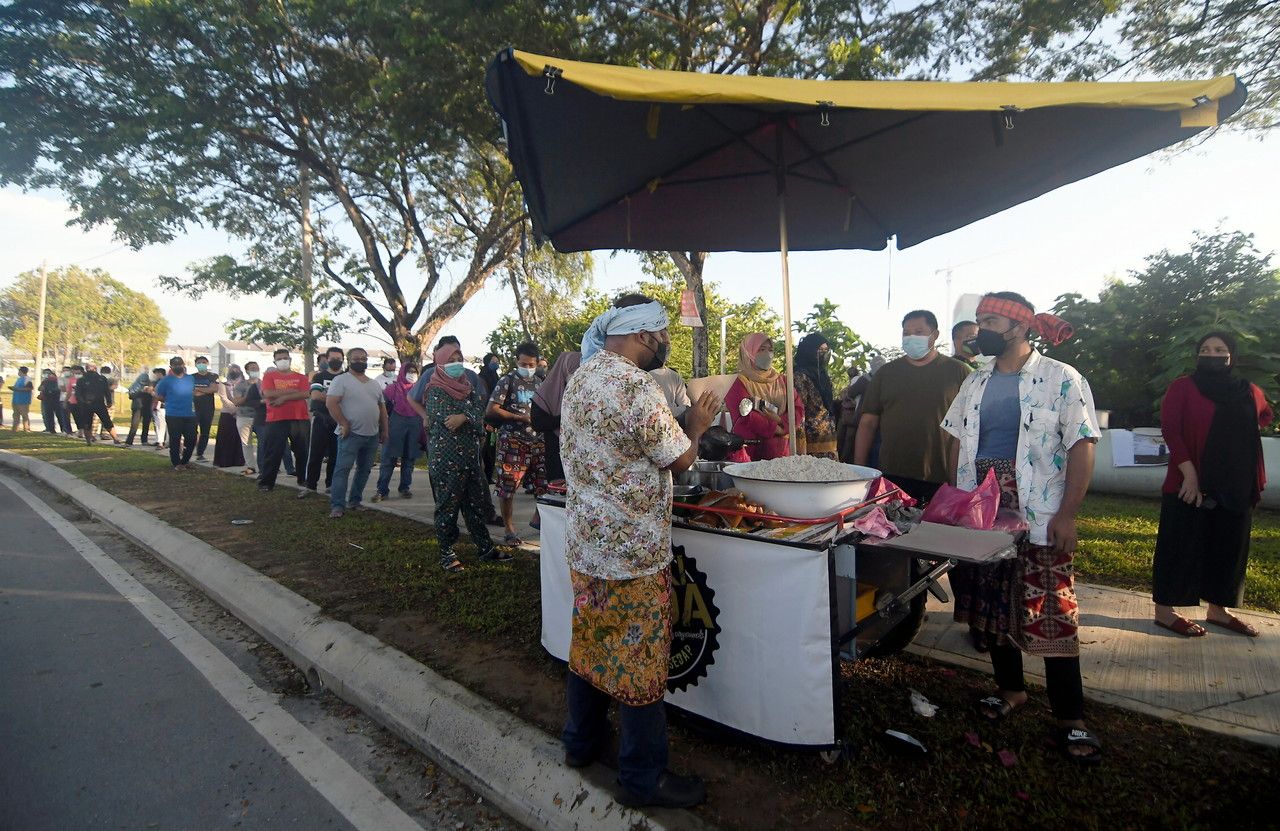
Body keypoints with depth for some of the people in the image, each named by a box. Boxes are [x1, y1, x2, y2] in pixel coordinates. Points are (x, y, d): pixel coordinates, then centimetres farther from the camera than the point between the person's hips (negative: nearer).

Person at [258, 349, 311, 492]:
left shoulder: (301, 377, 9)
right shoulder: (269, 376, 6)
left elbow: (306, 394, -7)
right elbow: (268, 394, -11)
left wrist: (283, 397, -12)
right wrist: (292, 391, -11)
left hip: (300, 420, 2)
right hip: (276, 420, -2)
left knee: (302, 451, 9)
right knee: (273, 452, -1)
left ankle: (303, 479, 22)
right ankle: (266, 482, 5)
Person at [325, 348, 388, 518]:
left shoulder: (375, 384, 15)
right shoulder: (341, 380, -5)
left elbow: (382, 407, 19)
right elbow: (331, 403, -14)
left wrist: (384, 430, 13)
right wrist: (344, 424, -16)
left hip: (372, 435, 7)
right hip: (351, 434, -7)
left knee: (364, 470, 11)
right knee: (343, 469, -8)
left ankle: (354, 501, 22)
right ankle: (337, 506, -5)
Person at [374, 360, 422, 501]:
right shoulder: (394, 388, 4)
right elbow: (383, 405, 3)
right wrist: (386, 425, -3)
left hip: (415, 427, 3)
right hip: (396, 425, -2)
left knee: (409, 459, 9)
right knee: (389, 459, -3)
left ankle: (405, 488, 18)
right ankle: (382, 490, 0)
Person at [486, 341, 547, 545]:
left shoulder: (539, 384, 15)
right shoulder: (508, 380, -2)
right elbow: (492, 409, -8)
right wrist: (519, 417, -14)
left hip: (537, 440, 5)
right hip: (513, 441, -5)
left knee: (545, 482, 3)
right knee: (508, 486, -1)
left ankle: (538, 518, 26)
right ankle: (509, 529, 13)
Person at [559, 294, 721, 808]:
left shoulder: (580, 377, 7)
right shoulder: (636, 387, -22)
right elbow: (679, 460, -13)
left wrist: (679, 424, 16)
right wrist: (696, 425, 6)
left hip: (584, 540, 9)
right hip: (631, 552, -9)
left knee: (590, 642, 21)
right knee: (639, 659, 6)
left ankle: (581, 743, 39)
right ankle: (643, 779, 22)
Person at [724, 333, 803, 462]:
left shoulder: (782, 380, 13)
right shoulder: (741, 383, -4)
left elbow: (798, 409, 6)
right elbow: (744, 416, -15)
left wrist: (781, 421, -13)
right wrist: (775, 429, -13)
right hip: (751, 449, -5)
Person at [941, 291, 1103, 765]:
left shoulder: (1061, 380, -6)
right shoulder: (975, 383, 11)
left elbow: (1081, 448, -10)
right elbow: (958, 443, 14)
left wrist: (1067, 514, -16)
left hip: (1039, 515, -5)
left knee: (1051, 612, -2)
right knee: (992, 604, 13)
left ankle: (1070, 718, 12)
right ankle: (1010, 690, 31)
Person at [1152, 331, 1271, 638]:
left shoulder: (1250, 393, 11)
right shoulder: (1183, 387, -4)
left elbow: (1265, 417, 29)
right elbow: (1169, 429, -12)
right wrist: (1189, 473, -20)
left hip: (1236, 486, 5)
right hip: (1189, 482, -5)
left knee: (1229, 547, 11)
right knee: (1180, 546, -1)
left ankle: (1218, 609, 25)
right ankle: (1164, 610, 6)